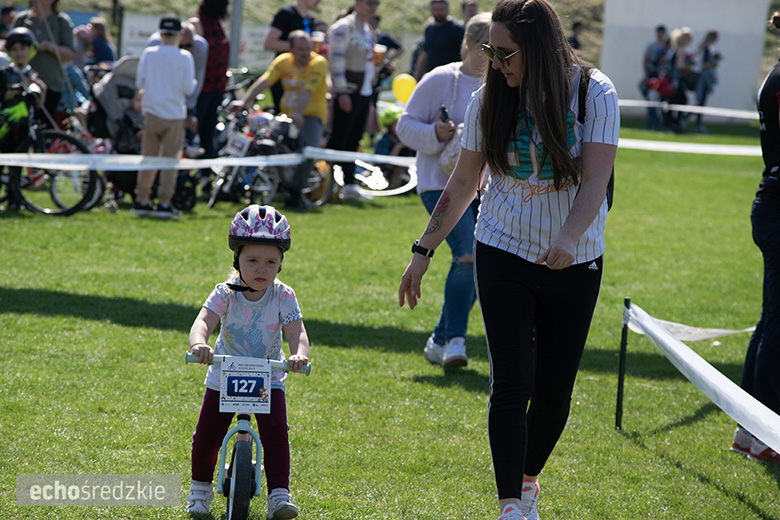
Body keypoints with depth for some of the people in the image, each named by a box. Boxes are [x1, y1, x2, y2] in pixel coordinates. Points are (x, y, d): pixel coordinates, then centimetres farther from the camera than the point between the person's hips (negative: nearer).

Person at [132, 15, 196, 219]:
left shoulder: (148, 54, -2)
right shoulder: (184, 57, -9)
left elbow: (139, 83, 2)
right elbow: (188, 88, -8)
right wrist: (194, 82, 13)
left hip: (152, 113, 3)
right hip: (174, 114, -3)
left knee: (148, 158, 11)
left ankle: (141, 201, 14)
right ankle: (164, 203, -2)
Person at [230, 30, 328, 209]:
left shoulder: (319, 63, -11)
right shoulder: (283, 61, 2)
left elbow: (307, 91, -25)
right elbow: (263, 81, -10)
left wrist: (297, 113, -39)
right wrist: (244, 101, -23)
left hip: (312, 115, -5)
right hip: (286, 114, 5)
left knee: (308, 146, -30)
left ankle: (295, 192, -17)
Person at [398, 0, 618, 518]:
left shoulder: (593, 92, -10)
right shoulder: (489, 100, -3)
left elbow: (595, 180, -17)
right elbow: (463, 183, 6)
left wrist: (567, 239, -33)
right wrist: (423, 251, 5)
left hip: (574, 262, 0)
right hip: (504, 257, 1)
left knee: (554, 391, 5)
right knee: (512, 383, -11)